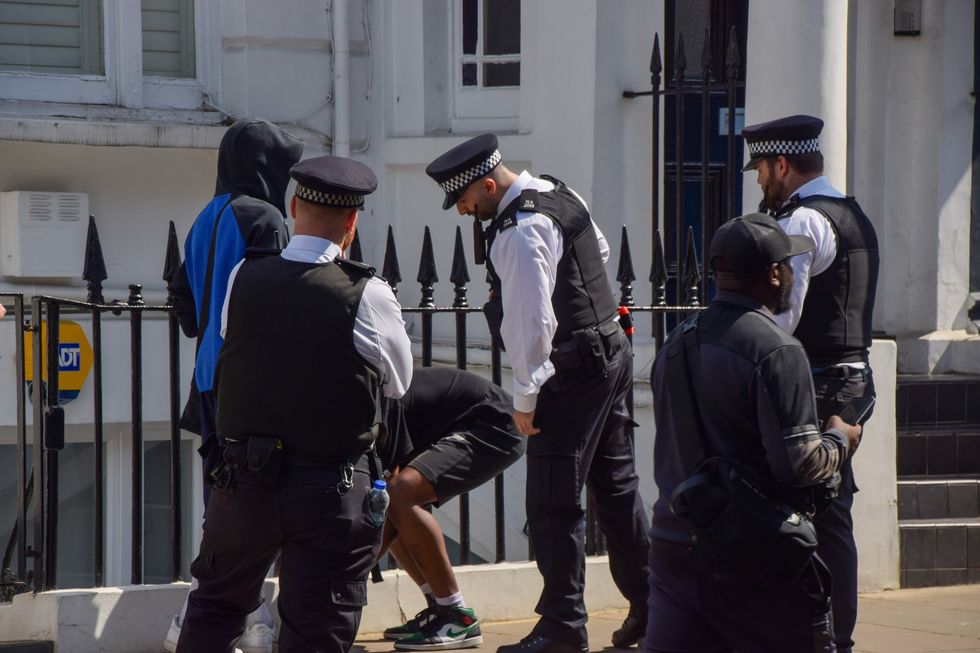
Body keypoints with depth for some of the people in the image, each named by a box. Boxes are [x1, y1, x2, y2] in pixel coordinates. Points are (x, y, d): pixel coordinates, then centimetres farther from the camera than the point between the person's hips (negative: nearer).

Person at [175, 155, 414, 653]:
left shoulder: (242, 279, -4)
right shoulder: (367, 297, -12)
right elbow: (398, 382, 1)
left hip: (242, 479, 3)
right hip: (332, 490, -3)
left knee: (216, 603, 23)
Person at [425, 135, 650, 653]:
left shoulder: (520, 231, -21)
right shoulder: (558, 194, 9)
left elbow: (530, 320, -22)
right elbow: (601, 250, 25)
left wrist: (525, 397, -18)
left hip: (573, 371, -10)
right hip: (612, 352, 10)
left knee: (553, 503, -5)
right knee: (615, 485, 16)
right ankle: (646, 606, 23)